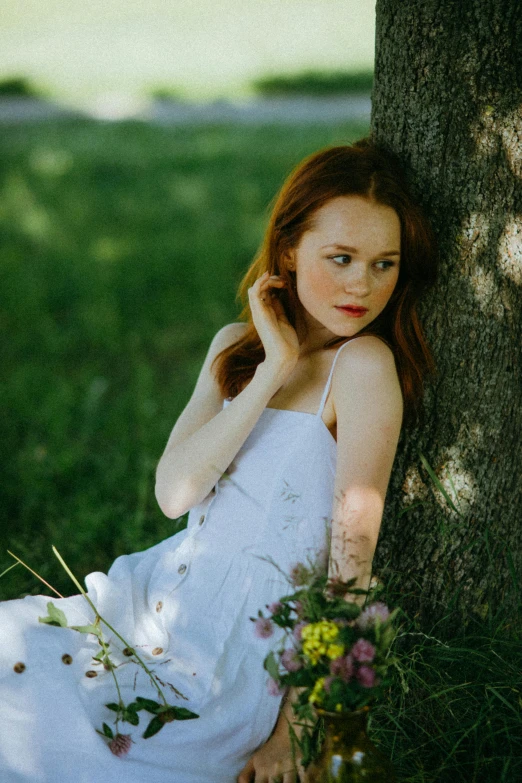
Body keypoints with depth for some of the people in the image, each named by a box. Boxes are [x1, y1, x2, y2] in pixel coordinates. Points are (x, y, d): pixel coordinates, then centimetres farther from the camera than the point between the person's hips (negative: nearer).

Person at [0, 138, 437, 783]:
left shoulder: (364, 363, -15)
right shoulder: (237, 346, 6)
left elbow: (352, 559, -16)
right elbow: (173, 492, -7)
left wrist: (295, 728, -16)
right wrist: (273, 370, -14)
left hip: (240, 652, -6)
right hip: (163, 599, 7)